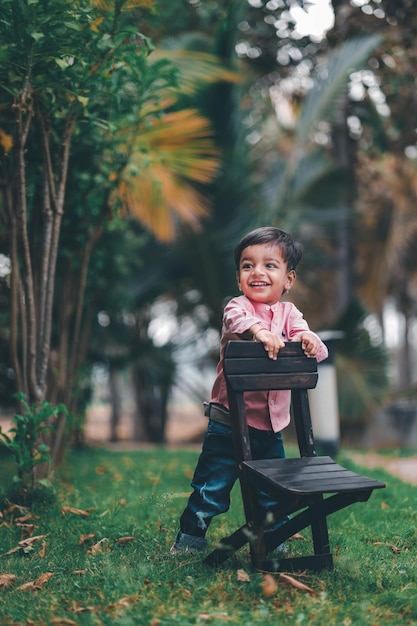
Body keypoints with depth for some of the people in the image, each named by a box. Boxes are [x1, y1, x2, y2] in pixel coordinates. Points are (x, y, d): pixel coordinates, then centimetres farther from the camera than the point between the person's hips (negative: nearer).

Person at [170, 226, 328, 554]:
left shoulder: (289, 313, 4)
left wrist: (309, 341, -31)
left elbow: (303, 334, -8)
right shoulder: (238, 306, -8)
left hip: (272, 422, 4)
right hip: (230, 419, -4)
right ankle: (191, 536, 23)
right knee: (213, 486, 4)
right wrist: (258, 330, -52)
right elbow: (237, 319, -31)